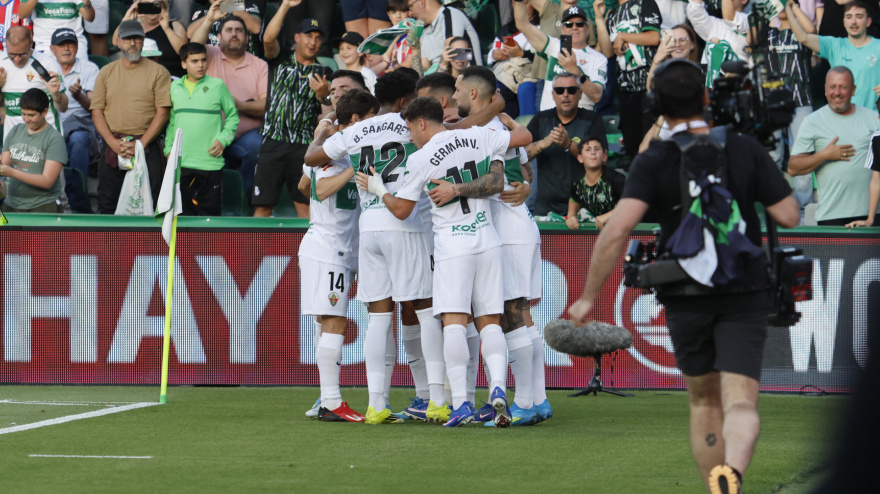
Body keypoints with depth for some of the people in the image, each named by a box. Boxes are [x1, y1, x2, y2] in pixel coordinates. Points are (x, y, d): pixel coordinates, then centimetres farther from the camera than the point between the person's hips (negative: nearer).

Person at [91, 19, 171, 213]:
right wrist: (113, 143, -8)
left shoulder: (158, 72, 3)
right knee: (107, 205, 2)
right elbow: (97, 111, 7)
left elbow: (162, 112, -3)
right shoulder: (106, 72, 12)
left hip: (147, 148, -3)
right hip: (113, 149, 3)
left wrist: (141, 144, -12)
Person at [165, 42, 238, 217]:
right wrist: (169, 148, 9)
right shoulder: (175, 87, 9)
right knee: (183, 212, 4)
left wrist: (223, 140, -5)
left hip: (210, 162, -2)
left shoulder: (217, 86, 1)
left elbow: (232, 116, 8)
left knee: (210, 211, 0)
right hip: (180, 162, 2)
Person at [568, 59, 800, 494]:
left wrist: (589, 297, -12)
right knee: (740, 402, -10)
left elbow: (616, 230, -19)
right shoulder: (745, 150, -2)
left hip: (686, 298, 0)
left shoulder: (653, 162, -7)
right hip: (744, 294, 0)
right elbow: (789, 215, -2)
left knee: (704, 402, 19)